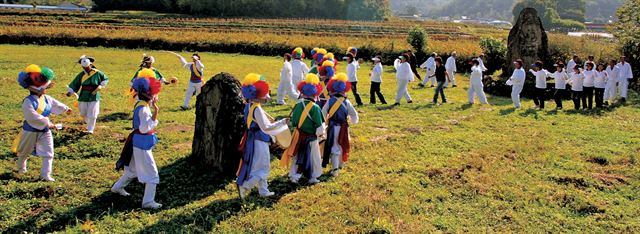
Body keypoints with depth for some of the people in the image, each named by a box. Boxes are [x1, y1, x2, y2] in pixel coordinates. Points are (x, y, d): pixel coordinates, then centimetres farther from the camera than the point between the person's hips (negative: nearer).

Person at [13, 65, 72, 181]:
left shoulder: (47, 99, -2)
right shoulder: (28, 102, -24)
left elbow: (56, 104, 19)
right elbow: (33, 117, -31)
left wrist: (65, 109, 31)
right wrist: (48, 123, -31)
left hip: (45, 131, 5)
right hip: (31, 131, -5)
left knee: (48, 153, -2)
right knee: (24, 151, 18)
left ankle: (45, 175, 4)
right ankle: (21, 167, 47)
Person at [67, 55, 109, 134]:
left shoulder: (97, 73, -6)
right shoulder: (81, 75, -2)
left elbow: (106, 79, 7)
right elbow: (75, 84, 1)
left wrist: (101, 86, -7)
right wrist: (70, 92, -10)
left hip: (94, 97, -2)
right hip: (83, 97, 3)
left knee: (92, 115, -1)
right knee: (83, 114, 13)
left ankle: (90, 129, 12)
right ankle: (89, 124, 40)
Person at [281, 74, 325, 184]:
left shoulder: (298, 105, -5)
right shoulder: (315, 107, -18)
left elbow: (293, 122, 1)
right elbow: (319, 125, -16)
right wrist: (320, 133, 1)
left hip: (299, 136, 4)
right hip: (311, 137, -3)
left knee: (297, 156, 15)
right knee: (313, 157, 12)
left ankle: (294, 176, 15)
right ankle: (313, 177, 22)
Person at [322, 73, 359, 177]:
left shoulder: (330, 101, -8)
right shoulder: (346, 102, -6)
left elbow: (323, 113, -7)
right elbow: (354, 114, 0)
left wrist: (325, 121, 11)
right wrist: (353, 121, 21)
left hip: (333, 127, -1)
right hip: (343, 127, 1)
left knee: (334, 147, 2)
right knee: (342, 146, 21)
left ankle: (335, 169, -4)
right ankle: (340, 163, 38)